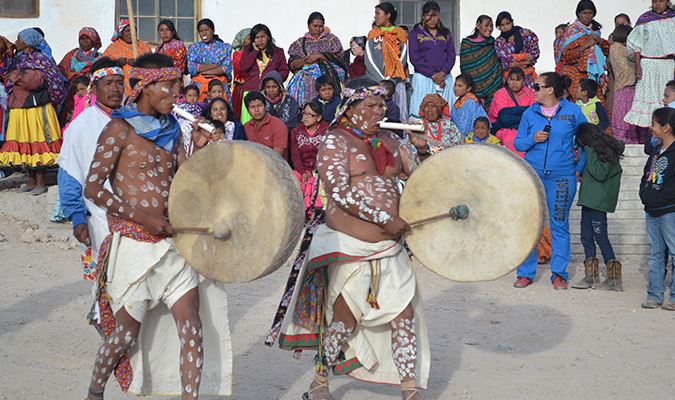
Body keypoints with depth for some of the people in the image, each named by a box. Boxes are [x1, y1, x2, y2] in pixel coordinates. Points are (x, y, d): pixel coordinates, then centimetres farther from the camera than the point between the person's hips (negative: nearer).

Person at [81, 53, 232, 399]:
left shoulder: (170, 130, 11)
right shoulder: (120, 128, -9)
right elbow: (92, 189, -14)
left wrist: (199, 149, -1)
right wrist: (144, 218, -19)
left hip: (169, 244, 6)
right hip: (132, 244, -6)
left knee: (193, 327, -3)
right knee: (127, 333, 5)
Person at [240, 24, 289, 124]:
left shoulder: (278, 52, 15)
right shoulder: (248, 50, 17)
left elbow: (284, 70, 10)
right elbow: (244, 68, 2)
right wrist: (255, 51, 1)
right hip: (251, 90, 1)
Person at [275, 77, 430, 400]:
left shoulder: (389, 141, 12)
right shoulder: (335, 142, -8)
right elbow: (340, 192, -20)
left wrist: (422, 148, -5)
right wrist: (386, 220, -23)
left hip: (389, 248, 6)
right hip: (350, 247, -5)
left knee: (404, 314, 0)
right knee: (345, 319, 2)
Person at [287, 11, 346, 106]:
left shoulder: (331, 39, 19)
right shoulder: (300, 43, 22)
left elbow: (337, 56, 3)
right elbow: (292, 64, 13)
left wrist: (318, 56, -6)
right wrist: (304, 60, -7)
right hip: (305, 73, 2)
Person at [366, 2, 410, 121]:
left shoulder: (401, 33, 9)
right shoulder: (373, 34, 12)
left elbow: (402, 59, 2)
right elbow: (369, 60, 3)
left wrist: (389, 80, -10)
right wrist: (382, 81, -9)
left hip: (396, 80, -1)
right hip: (375, 80, 1)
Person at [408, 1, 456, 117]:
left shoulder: (446, 33, 17)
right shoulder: (415, 33, 7)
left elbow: (452, 55, 8)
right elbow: (415, 57, -3)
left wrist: (443, 73, -11)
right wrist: (433, 75, -11)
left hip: (445, 79, 3)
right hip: (423, 79, -3)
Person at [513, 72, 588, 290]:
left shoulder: (572, 111, 2)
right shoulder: (530, 113, 6)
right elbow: (518, 143, 10)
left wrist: (581, 165, 6)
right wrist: (533, 138, -9)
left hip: (562, 177, -1)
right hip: (532, 174, 2)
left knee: (560, 225, 3)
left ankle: (559, 273, 11)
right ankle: (525, 272, 10)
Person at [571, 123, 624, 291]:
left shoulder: (608, 151, -13)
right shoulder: (593, 150, 13)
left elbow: (600, 174, -21)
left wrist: (590, 154, -19)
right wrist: (580, 173, 8)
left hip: (599, 200, -9)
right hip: (589, 198, 9)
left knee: (600, 235, -8)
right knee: (586, 236, 9)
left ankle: (614, 278, -4)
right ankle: (591, 276, 15)